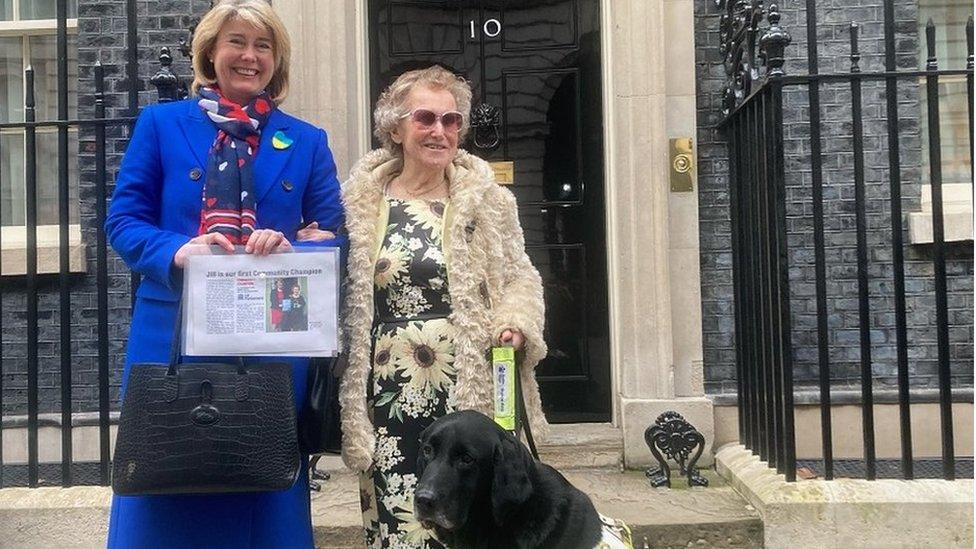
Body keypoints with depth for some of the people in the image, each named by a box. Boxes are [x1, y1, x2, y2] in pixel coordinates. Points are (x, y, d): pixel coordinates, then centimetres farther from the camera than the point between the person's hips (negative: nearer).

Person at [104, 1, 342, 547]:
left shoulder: (307, 142, 10)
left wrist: (289, 247, -16)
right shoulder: (160, 124, 6)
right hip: (175, 335, -1)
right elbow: (123, 220, 2)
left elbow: (333, 237, 6)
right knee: (166, 476, 6)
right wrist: (177, 251, -18)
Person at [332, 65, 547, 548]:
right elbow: (338, 295, 13)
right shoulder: (358, 202, 6)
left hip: (472, 394, 0)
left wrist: (516, 325, -9)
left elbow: (520, 279, 8)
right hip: (391, 401, 0)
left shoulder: (488, 201, 6)